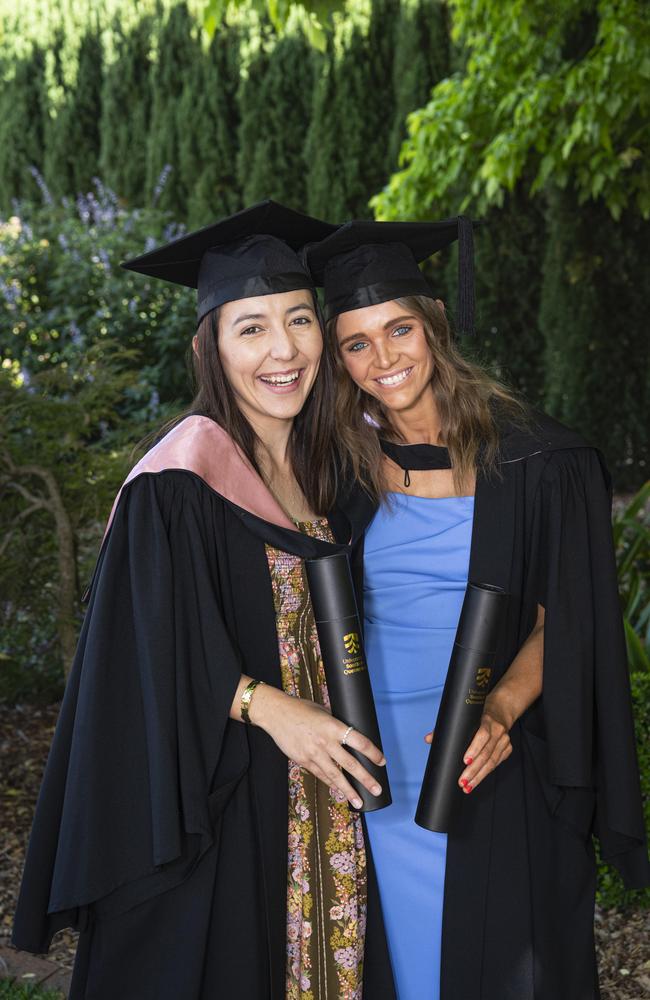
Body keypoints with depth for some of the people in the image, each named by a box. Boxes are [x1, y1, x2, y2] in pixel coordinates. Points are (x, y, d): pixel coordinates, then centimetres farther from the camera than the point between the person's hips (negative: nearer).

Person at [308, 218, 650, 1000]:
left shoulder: (532, 458, -10)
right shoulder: (351, 466, 2)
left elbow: (564, 620, -8)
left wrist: (502, 708, -25)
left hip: (491, 770, -3)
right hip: (377, 757, 4)